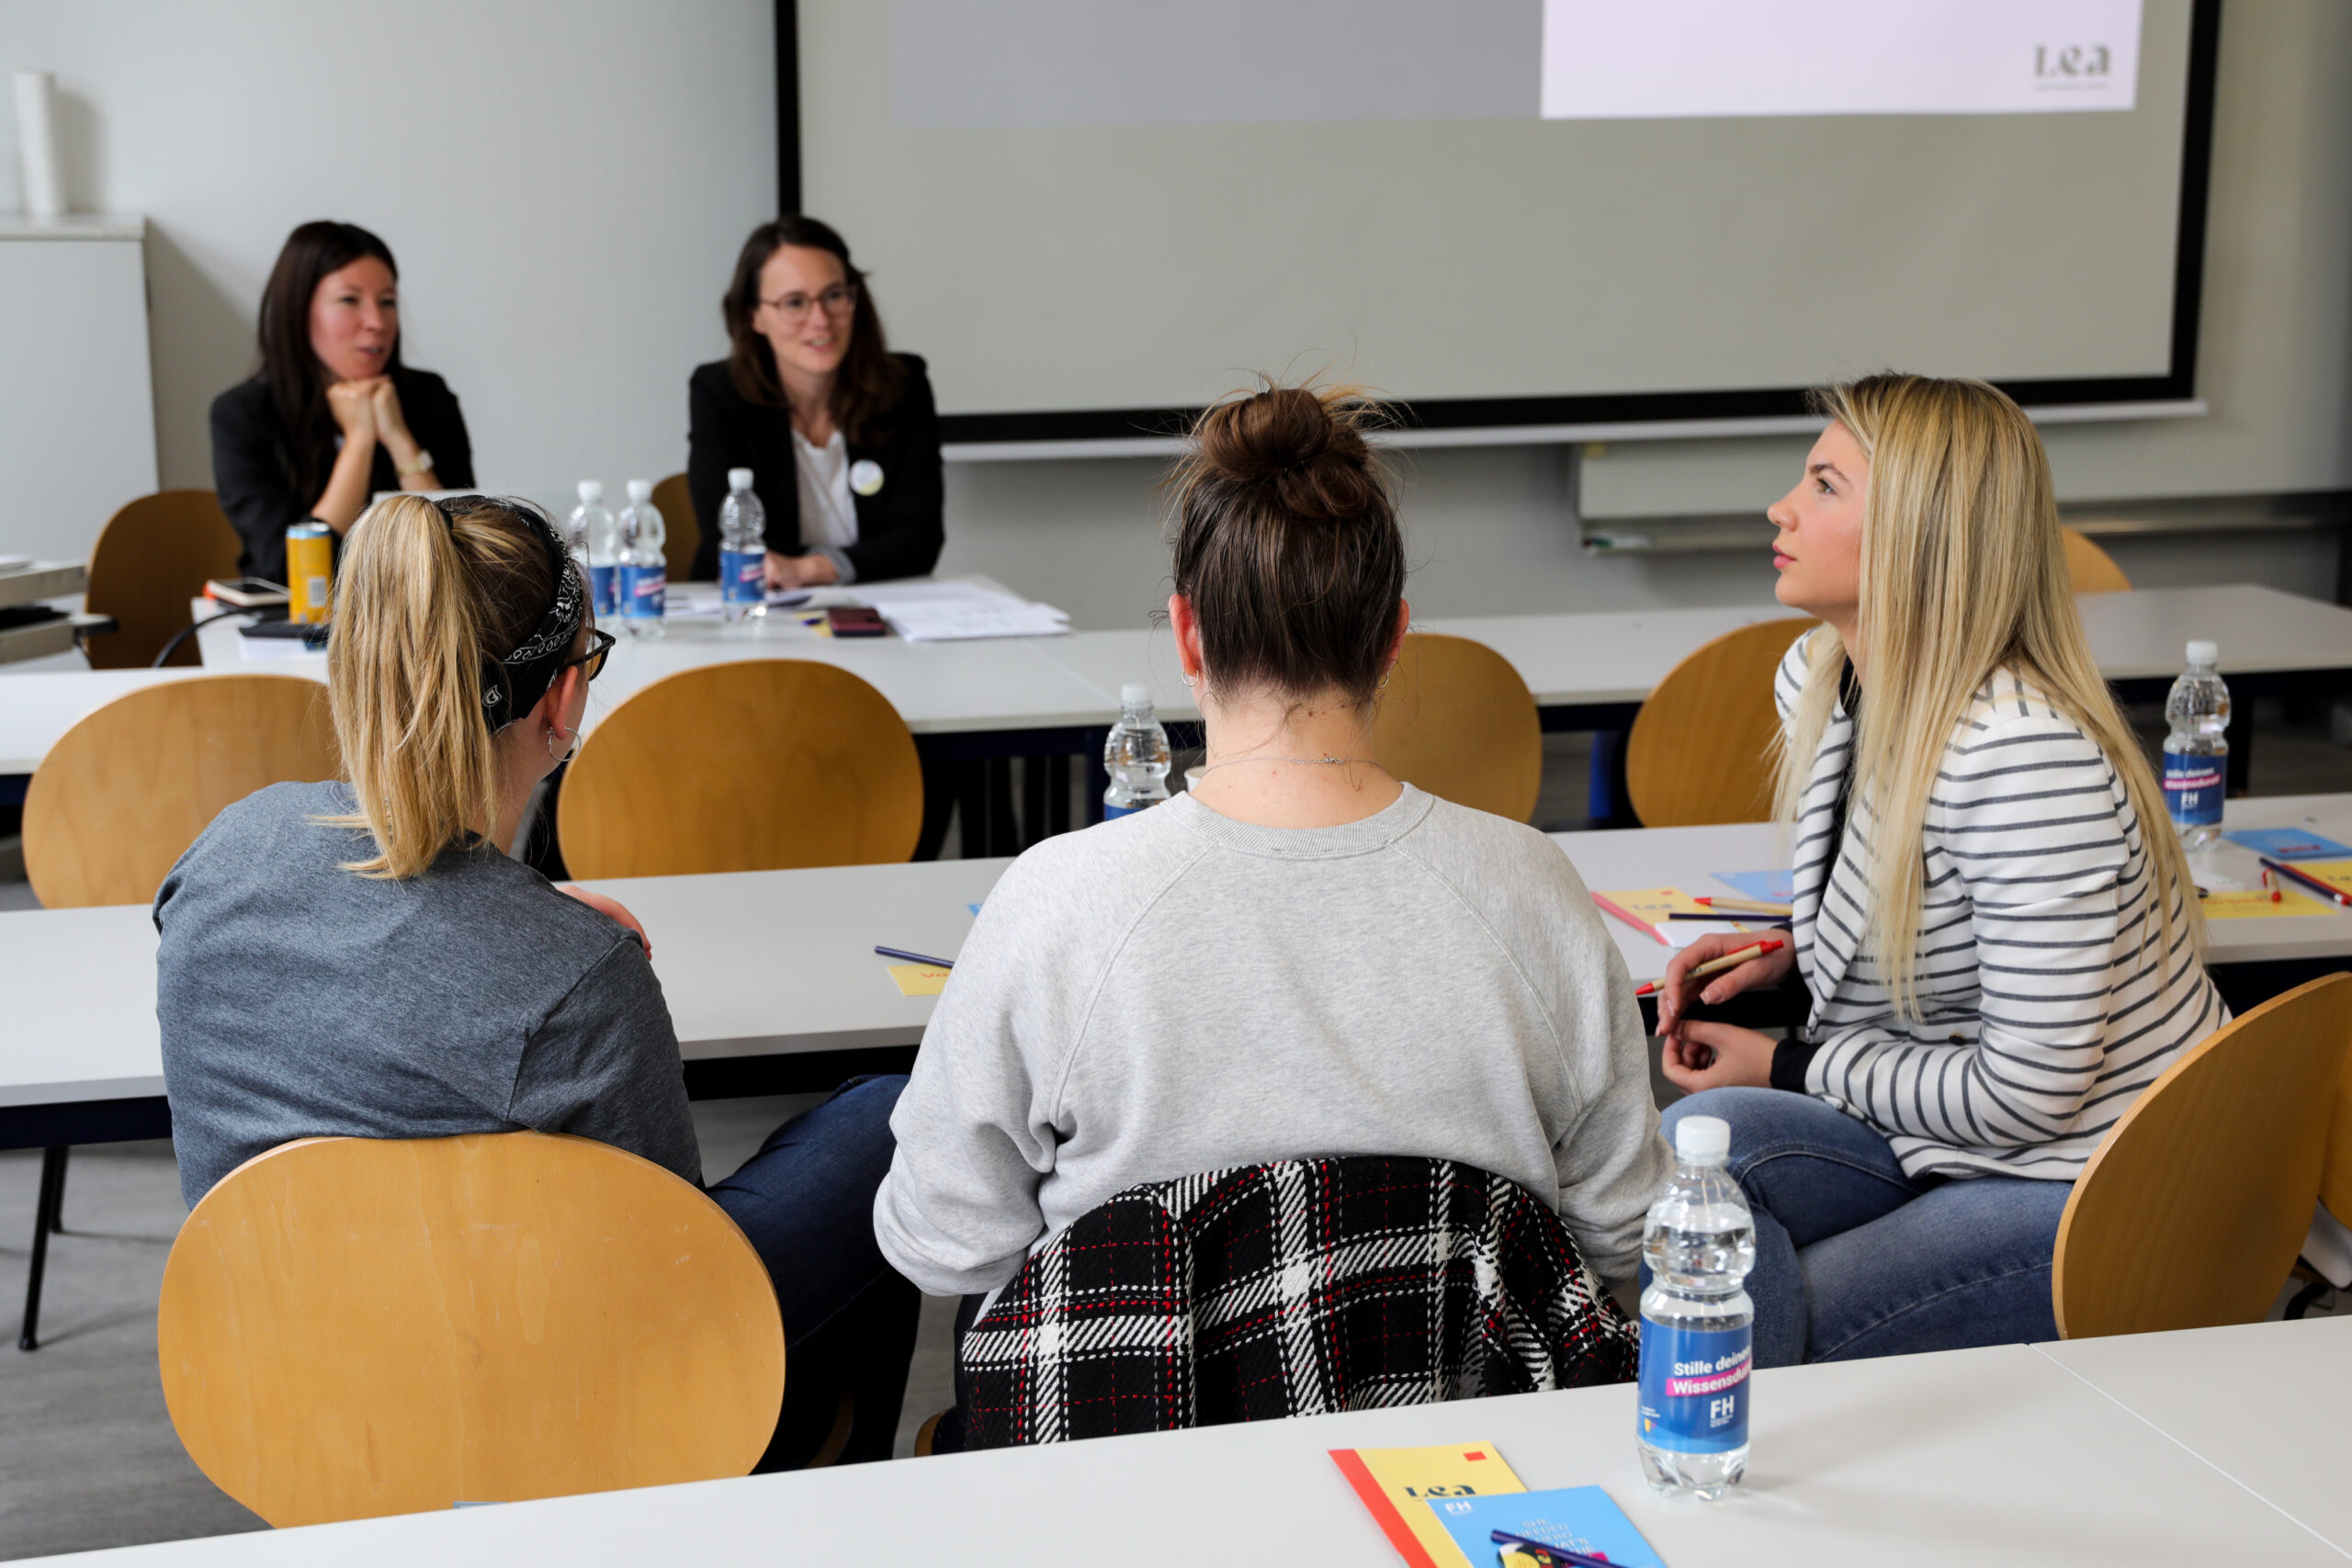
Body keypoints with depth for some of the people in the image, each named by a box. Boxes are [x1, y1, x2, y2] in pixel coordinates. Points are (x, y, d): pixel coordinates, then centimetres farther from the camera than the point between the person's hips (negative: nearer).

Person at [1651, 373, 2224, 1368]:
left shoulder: (2026, 755, -27)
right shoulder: (1816, 680, 0)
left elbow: (2028, 1090, -23)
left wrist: (1788, 1068, -12)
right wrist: (1792, 951, 0)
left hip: (2106, 1207, -7)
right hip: (1954, 1139, 7)